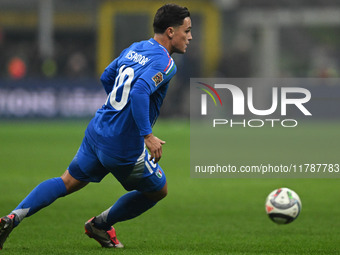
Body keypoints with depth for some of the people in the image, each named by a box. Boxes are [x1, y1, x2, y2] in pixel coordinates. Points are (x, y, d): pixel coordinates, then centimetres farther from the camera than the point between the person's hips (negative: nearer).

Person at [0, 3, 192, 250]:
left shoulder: (134, 49, 10)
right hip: (124, 149, -7)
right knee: (159, 190, 18)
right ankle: (101, 225, 29)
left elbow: (106, 78, 22)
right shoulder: (165, 63, -17)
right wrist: (147, 135, -30)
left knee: (67, 183, 16)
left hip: (97, 131, 7)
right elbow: (139, 92, -32)